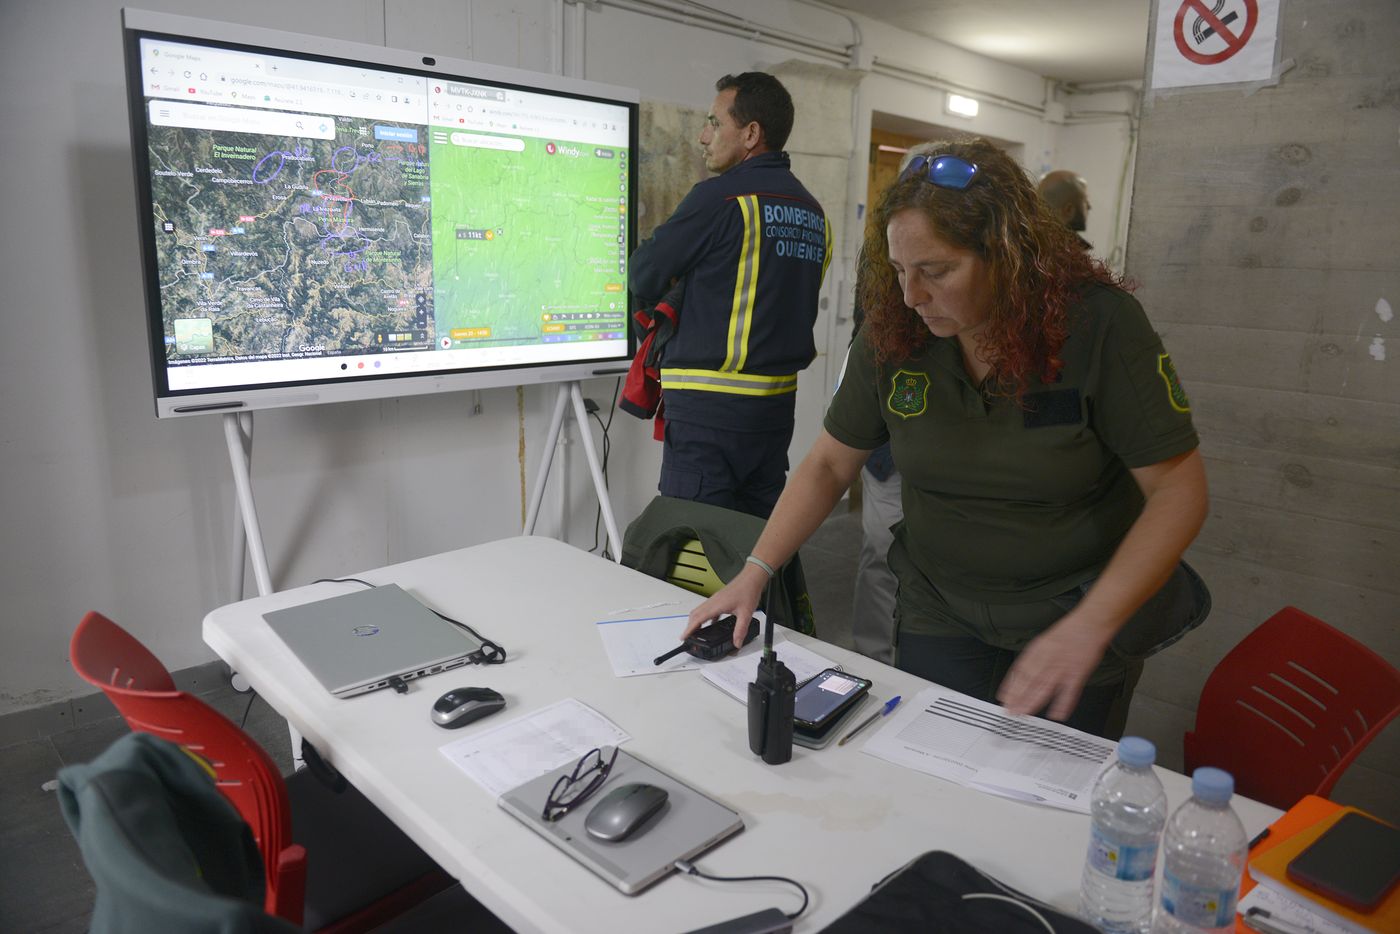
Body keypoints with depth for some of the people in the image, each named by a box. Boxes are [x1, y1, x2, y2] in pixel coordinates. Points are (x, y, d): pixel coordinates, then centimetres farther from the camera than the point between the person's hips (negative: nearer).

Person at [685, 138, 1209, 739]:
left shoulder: (1098, 322, -18)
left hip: (1080, 618, -2)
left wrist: (1088, 627, -28)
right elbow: (829, 464, -1)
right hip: (940, 616, 2)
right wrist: (754, 573, -9)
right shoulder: (893, 331, -10)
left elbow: (1179, 490, -17)